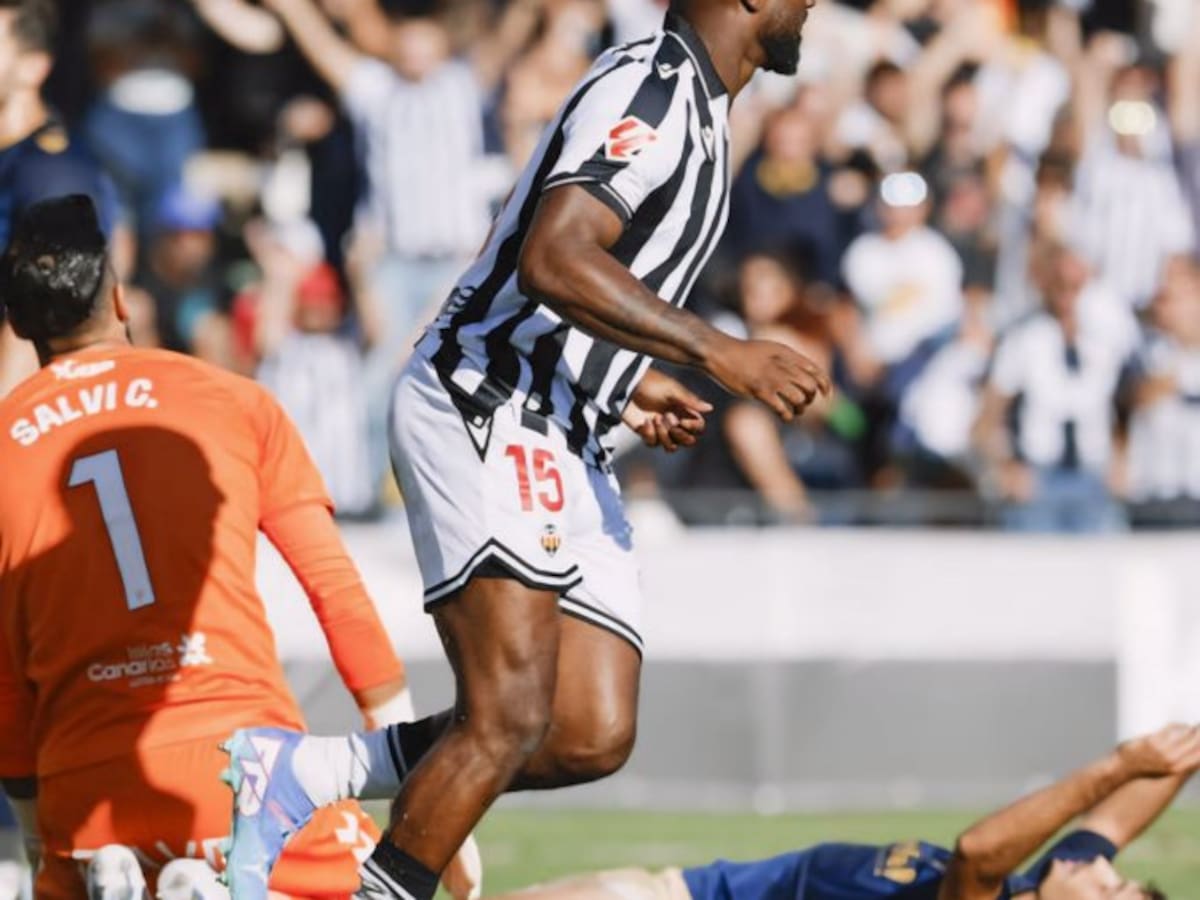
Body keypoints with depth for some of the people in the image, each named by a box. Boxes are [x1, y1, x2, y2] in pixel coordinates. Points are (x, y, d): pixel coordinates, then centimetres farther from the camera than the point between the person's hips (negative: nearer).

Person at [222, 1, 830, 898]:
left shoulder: (692, 109, 20)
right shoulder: (651, 89, -13)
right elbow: (552, 261, -26)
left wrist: (622, 382, 23)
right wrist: (720, 354, -25)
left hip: (561, 445, 10)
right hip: (485, 415, -10)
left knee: (593, 737, 1)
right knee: (510, 719, -19)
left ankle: (301, 767, 7)